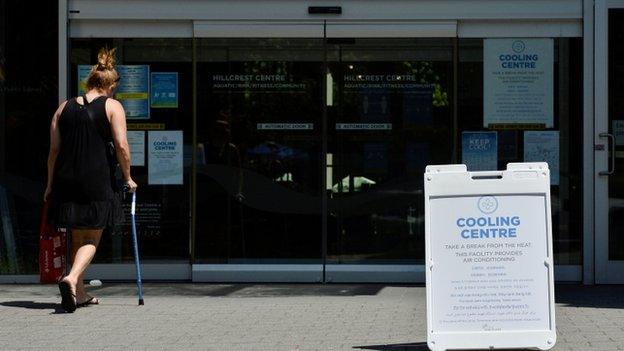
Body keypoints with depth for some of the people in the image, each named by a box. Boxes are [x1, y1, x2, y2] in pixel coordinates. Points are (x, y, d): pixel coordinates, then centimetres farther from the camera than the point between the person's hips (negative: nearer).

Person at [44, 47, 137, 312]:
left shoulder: (64, 108, 10)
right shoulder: (112, 107, -1)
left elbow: (54, 150, 9)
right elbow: (121, 146, -9)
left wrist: (51, 185, 15)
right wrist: (128, 178, 2)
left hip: (66, 181, 4)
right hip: (98, 181, -4)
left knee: (77, 238, 16)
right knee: (91, 239, 3)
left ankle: (79, 294, 21)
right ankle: (72, 278, -22)